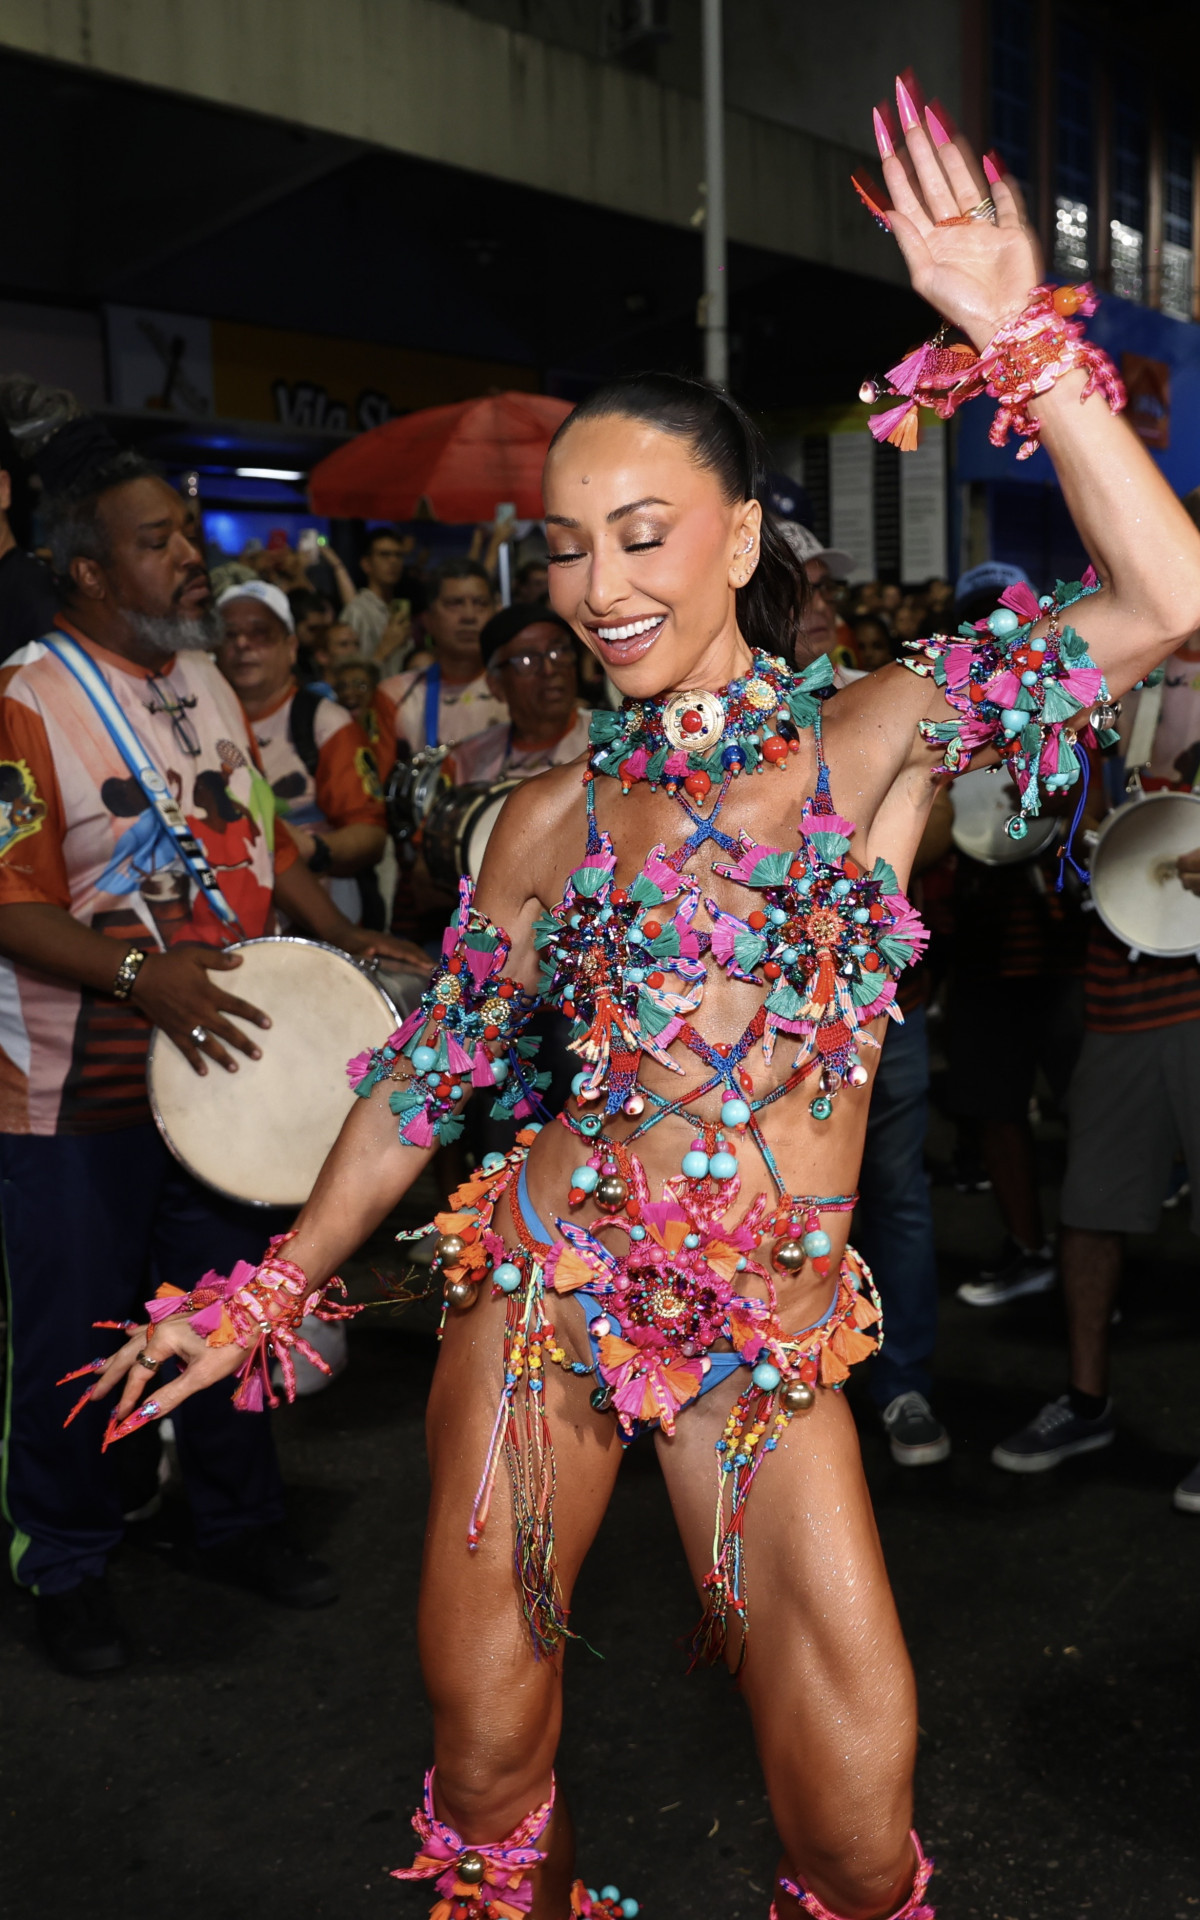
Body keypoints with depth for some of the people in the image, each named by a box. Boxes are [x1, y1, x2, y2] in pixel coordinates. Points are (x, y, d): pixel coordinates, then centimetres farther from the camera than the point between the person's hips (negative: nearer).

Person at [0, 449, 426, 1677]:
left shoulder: (205, 683, 9)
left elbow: (262, 838, 15)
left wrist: (344, 941, 1)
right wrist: (139, 971, -32)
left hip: (220, 1056, 7)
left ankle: (237, 1522, 37)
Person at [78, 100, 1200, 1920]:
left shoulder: (874, 734, -3)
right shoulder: (553, 816, 3)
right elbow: (433, 1065, 10)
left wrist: (1018, 333, -18)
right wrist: (275, 1288, 12)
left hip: (774, 1330, -1)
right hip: (547, 1275, 2)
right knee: (486, 1736, 10)